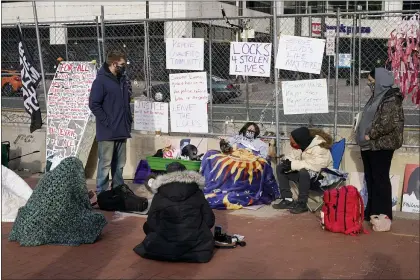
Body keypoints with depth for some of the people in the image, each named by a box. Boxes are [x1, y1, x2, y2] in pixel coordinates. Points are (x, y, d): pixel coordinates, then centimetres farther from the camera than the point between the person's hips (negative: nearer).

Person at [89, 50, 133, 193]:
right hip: (107, 131, -7)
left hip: (122, 130, 7)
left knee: (119, 164, 14)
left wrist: (129, 118, 12)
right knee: (105, 164, -2)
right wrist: (107, 122, -16)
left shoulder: (122, 79, 13)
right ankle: (101, 193, 6)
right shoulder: (101, 81, -11)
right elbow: (94, 104, -15)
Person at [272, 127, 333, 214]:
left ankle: (302, 204, -22)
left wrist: (292, 164, -32)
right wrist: (286, 162, -20)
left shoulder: (319, 148, -27)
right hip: (304, 171, 8)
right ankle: (287, 200, -4)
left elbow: (315, 166, -36)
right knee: (280, 168, -2)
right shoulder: (302, 144, -5)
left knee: (304, 172, -38)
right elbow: (293, 157, 5)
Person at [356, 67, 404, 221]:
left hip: (381, 146, -9)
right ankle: (371, 211, 22)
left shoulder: (391, 99, -13)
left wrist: (370, 135, -16)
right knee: (370, 179, 13)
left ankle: (382, 214, 5)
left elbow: (388, 123, -22)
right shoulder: (377, 96, 15)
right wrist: (363, 136, 10)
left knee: (380, 179, -3)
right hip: (369, 145, 9)